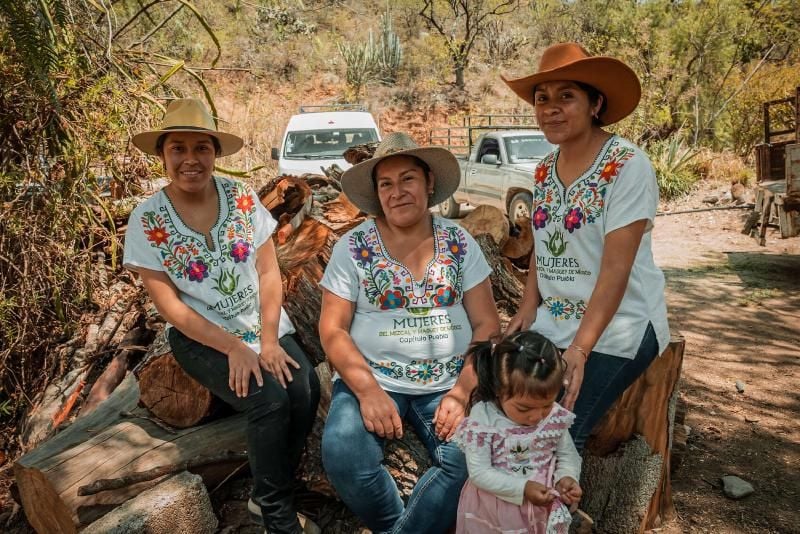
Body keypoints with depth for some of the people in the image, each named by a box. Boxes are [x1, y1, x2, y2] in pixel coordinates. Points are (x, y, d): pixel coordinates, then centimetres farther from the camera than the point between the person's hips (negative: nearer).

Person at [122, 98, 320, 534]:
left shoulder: (241, 196, -3)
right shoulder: (147, 220, -10)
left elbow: (269, 272, -3)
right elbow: (169, 304, -11)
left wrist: (268, 338, -15)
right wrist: (233, 347, -19)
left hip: (263, 326, 3)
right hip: (200, 336, -3)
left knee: (304, 389, -22)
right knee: (268, 400, -26)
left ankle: (267, 496, 2)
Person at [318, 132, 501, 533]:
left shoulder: (460, 243, 3)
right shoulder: (353, 247, -1)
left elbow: (487, 325, 1)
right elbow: (332, 329, -4)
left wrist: (461, 393, -13)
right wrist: (368, 391, -18)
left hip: (449, 383, 1)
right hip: (373, 379, 0)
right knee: (343, 456, -26)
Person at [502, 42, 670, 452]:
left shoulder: (627, 166, -15)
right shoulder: (545, 169, 6)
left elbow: (616, 269, -20)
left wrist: (578, 350, -24)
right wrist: (528, 308, -3)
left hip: (616, 330, -6)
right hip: (554, 323, 6)